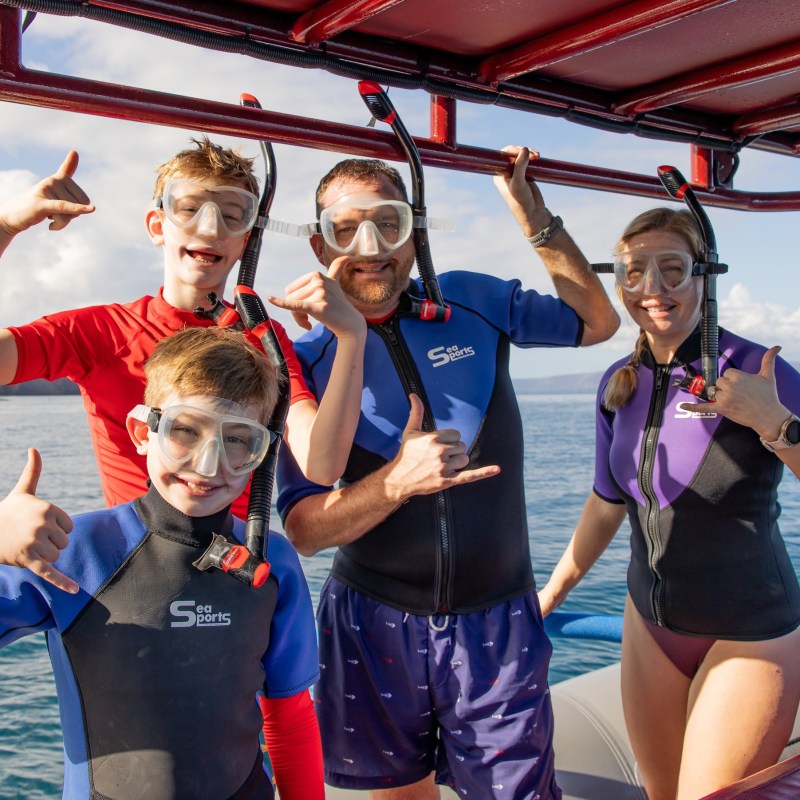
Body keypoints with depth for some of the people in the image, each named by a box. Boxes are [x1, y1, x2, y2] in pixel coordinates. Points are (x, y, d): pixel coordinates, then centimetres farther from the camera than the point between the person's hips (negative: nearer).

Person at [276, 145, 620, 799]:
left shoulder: (475, 303, -1)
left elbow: (597, 321, 13)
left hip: (498, 622, 1)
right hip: (375, 625, 0)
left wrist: (532, 211, 3)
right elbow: (303, 530, -10)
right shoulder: (305, 359, -7)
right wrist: (398, 481, -29)